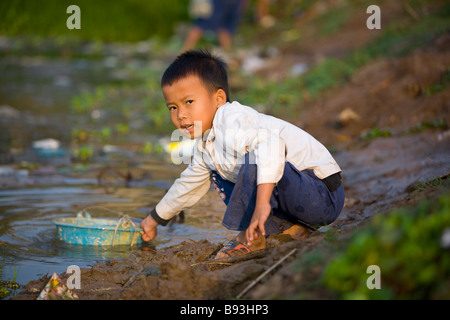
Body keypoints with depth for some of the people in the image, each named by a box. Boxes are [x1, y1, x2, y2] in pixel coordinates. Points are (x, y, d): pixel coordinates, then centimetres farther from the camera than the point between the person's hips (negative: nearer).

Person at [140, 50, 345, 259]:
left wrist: (262, 203, -50)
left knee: (255, 159, -32)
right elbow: (189, 183, 30)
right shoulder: (204, 147, 11)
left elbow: (270, 142, -42)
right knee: (219, 175, 18)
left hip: (323, 193, -10)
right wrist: (156, 219, 40)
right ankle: (286, 227, 5)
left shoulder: (232, 121, -22)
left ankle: (251, 236, -14)